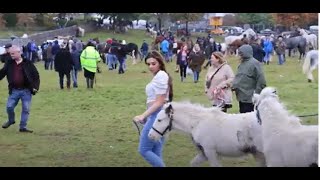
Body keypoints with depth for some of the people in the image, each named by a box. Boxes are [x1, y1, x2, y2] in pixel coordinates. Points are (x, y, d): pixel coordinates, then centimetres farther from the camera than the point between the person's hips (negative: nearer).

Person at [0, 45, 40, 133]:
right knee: (9, 107, 0)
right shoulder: (9, 64, 5)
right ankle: (11, 120, 28)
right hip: (14, 90, 2)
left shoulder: (28, 64, -2)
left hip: (26, 90, -2)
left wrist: (36, 86, -11)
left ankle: (23, 127, 11)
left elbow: (36, 75, -1)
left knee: (26, 109, 0)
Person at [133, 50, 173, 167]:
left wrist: (143, 116, -21)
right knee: (156, 152, 12)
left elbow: (159, 102, -20)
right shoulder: (160, 75, 15)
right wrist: (146, 116, 20)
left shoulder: (160, 76, -15)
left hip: (157, 115, -10)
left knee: (144, 150, -5)